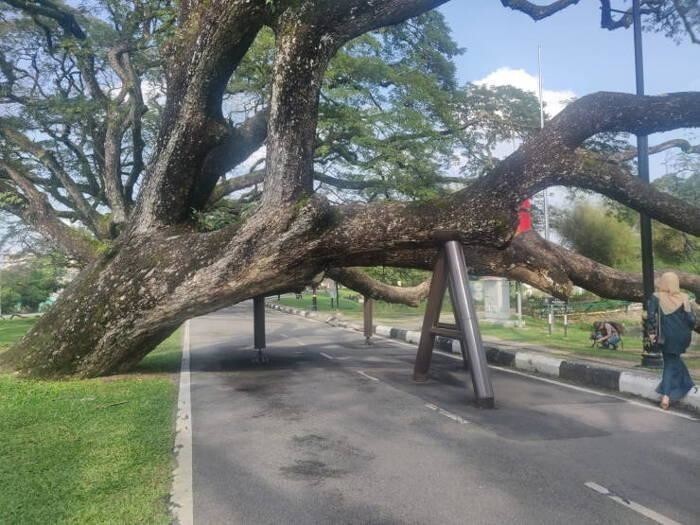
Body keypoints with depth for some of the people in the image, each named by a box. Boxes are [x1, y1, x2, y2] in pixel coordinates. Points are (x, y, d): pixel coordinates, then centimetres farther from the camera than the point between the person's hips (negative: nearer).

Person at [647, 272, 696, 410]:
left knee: (670, 362, 17)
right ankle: (667, 394, 9)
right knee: (673, 362, 16)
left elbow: (650, 315, -18)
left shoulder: (656, 297, -8)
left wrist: (652, 332, -9)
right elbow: (691, 319, -7)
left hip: (666, 336, -1)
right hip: (681, 336, 1)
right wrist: (688, 331, 11)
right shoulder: (683, 298, -5)